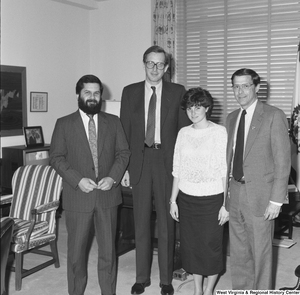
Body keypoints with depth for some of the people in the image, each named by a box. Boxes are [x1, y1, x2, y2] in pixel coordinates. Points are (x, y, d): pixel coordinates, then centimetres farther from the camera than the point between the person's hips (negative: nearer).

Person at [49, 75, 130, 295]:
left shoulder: (113, 122, 6)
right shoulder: (64, 124, 0)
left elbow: (124, 152, 5)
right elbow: (56, 157, -3)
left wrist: (113, 177, -11)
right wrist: (77, 180, -16)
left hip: (107, 194, 2)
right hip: (77, 196, -1)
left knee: (108, 249, 10)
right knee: (77, 250, 9)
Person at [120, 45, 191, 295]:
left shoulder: (177, 92, 2)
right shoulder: (130, 92, 5)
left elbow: (185, 129, 2)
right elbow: (124, 131, 5)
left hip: (167, 161, -1)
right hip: (139, 161, 1)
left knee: (166, 221, 7)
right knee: (141, 221, 10)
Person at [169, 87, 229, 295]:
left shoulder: (219, 132, -7)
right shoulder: (183, 133, 5)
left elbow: (226, 171, -8)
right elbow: (177, 170, 8)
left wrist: (226, 204, -10)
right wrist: (173, 200, 7)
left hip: (212, 198, -4)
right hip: (187, 198, 4)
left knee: (211, 246, 7)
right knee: (191, 245, 11)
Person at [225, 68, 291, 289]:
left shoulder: (274, 116, -8)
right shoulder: (232, 118, 11)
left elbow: (283, 160, -10)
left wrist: (276, 200, -14)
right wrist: (225, 190, 8)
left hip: (260, 195, -6)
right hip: (235, 192, 6)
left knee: (260, 252, 6)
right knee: (238, 251, 16)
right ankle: (240, 289, 32)